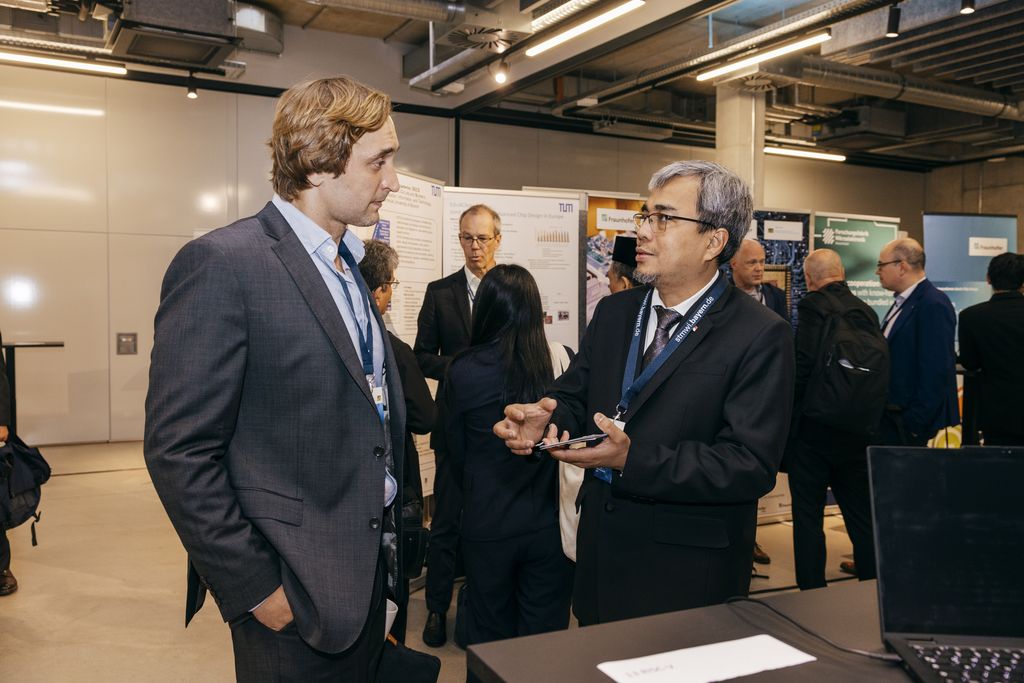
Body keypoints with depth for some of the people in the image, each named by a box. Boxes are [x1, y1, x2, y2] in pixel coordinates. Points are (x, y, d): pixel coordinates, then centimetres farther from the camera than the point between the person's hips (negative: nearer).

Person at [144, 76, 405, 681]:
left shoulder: (347, 267, 10)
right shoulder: (222, 265, -16)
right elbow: (179, 451, -18)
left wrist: (392, 543, 11)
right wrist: (254, 587, -15)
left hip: (370, 573, 8)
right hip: (295, 595, -7)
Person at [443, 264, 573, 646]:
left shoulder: (463, 371, -14)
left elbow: (457, 454, 1)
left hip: (486, 525, 0)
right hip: (549, 524, 1)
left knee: (490, 642, 19)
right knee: (545, 639, 16)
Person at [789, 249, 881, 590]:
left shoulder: (812, 306, -12)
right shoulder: (867, 311, 7)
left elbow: (802, 368, -20)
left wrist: (789, 417, -8)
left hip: (815, 430, -6)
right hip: (858, 431, 7)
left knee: (808, 517, 5)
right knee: (861, 517, 16)